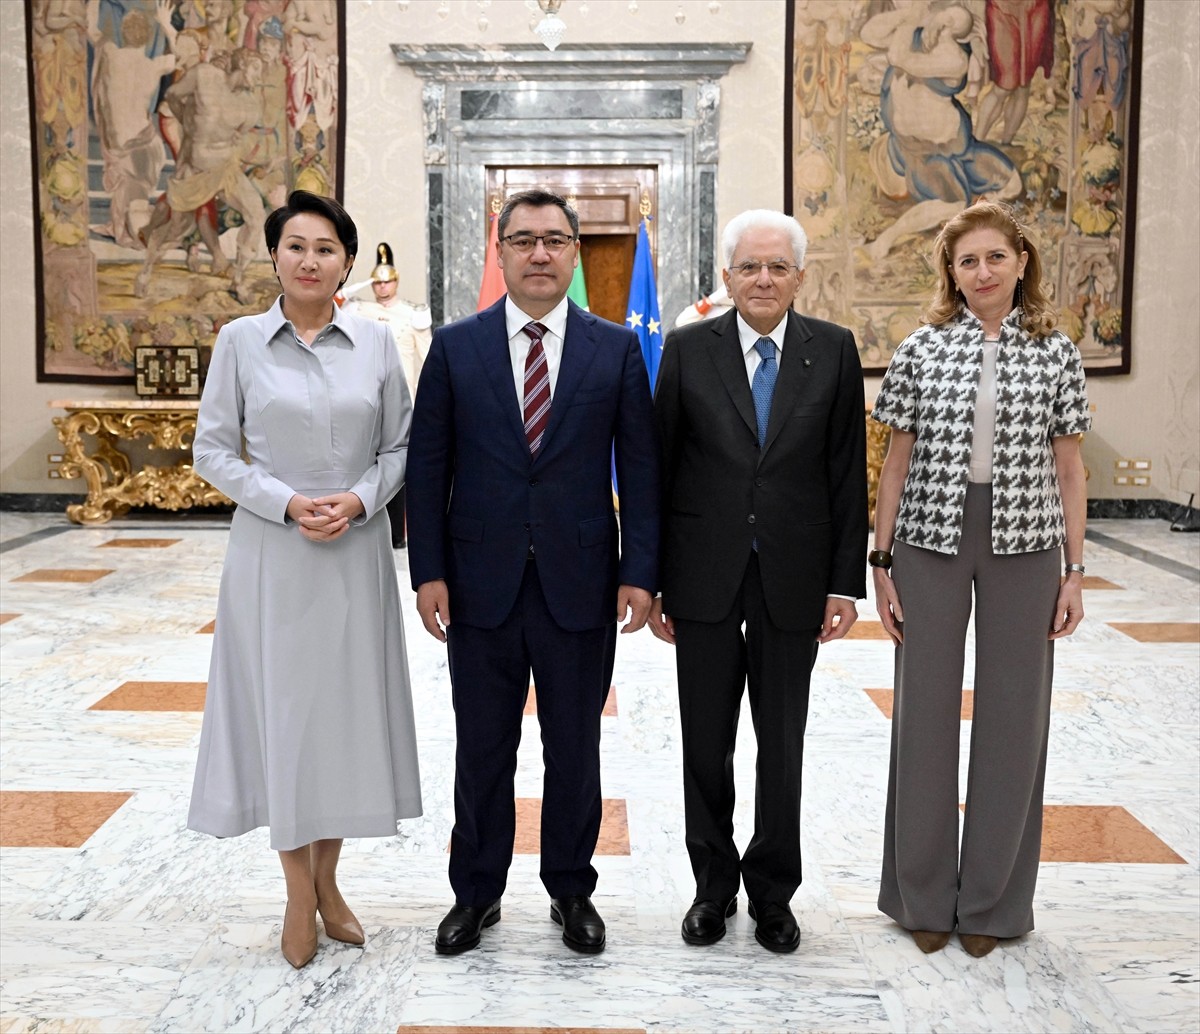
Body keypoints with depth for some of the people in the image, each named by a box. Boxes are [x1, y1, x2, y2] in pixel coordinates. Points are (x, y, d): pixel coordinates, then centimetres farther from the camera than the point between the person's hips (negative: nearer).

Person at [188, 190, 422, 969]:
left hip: (358, 550, 2)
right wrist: (288, 503, -13)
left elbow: (398, 446, 6)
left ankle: (328, 881, 27)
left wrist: (359, 500, -11)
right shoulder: (240, 341, -2)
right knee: (281, 707, 4)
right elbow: (213, 449, -1)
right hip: (272, 553, -2)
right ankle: (299, 895, 21)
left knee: (349, 705, 9)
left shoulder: (376, 343, 2)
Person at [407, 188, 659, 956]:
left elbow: (640, 467, 1)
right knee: (482, 749, 12)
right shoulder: (455, 346, 2)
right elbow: (428, 466, 2)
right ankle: (477, 893, 30)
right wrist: (428, 571, -5)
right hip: (481, 583, 1)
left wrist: (639, 571, -6)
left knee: (575, 749, 12)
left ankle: (572, 889, 31)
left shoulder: (617, 349, 2)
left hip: (580, 585, 0)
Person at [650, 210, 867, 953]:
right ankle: (714, 885, 30)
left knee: (783, 746, 11)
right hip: (705, 577, 0)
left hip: (793, 579, 0)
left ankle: (773, 892, 29)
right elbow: (659, 467, 0)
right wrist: (648, 579, -2)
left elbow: (848, 471, 0)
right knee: (706, 745, 11)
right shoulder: (688, 350, -1)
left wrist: (846, 580, -4)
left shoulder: (834, 350, 0)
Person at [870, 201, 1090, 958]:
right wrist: (881, 561, 1)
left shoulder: (1056, 354, 3)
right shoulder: (921, 350, 1)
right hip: (930, 541, 0)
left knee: (1014, 717, 7)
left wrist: (1075, 571, 2)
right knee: (925, 713, 7)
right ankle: (923, 894, 23)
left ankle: (992, 899, 24)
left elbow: (1068, 468, 5)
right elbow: (898, 461, 3)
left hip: (1024, 547, 1)